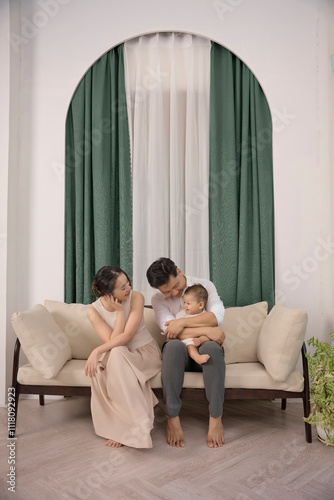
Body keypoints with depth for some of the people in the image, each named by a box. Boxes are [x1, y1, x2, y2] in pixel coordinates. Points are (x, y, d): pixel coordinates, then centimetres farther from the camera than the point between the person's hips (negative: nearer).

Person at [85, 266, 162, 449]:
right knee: (99, 368, -32)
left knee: (116, 354, -35)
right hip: (119, 357, 2)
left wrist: (97, 351, -30)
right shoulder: (93, 310, -11)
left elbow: (127, 336, -22)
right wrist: (120, 311, -22)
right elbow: (112, 341, -20)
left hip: (145, 352, -2)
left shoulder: (136, 298, -15)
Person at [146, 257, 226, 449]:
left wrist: (183, 322, -23)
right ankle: (172, 418, -30)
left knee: (212, 347, -37)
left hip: (204, 351, 0)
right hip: (179, 352, 0)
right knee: (173, 345, -37)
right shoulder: (158, 299, 1)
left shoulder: (205, 285, 2)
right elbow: (170, 331, -14)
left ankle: (216, 418, -27)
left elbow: (218, 315, -15)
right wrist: (207, 330, -23)